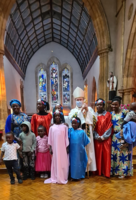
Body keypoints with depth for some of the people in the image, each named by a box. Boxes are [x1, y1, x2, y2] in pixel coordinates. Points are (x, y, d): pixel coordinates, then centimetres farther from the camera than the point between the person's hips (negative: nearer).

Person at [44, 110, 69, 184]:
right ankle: (55, 178, 19)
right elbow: (50, 138, 6)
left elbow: (66, 137, 1)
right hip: (55, 148, 1)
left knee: (63, 162, 4)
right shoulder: (52, 127, 4)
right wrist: (50, 148, 3)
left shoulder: (64, 127, 0)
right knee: (55, 162, 8)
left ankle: (63, 178, 17)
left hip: (63, 148, -1)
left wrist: (67, 147, -1)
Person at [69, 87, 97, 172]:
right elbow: (71, 118, -11)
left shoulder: (89, 108, 11)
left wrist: (87, 111, -8)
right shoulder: (73, 110, 11)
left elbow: (95, 119, -1)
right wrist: (81, 110, -12)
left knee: (87, 149, 0)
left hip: (87, 133, 0)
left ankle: (87, 168, 13)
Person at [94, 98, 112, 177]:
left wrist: (103, 137, -11)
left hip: (106, 139, -1)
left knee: (106, 155, 3)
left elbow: (109, 127, -4)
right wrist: (97, 137, -11)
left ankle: (106, 172, 17)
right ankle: (98, 171, 21)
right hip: (97, 139, 2)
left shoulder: (108, 115, 0)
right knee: (98, 155, 7)